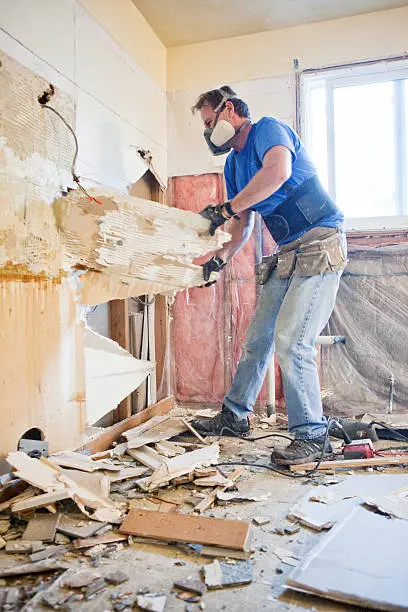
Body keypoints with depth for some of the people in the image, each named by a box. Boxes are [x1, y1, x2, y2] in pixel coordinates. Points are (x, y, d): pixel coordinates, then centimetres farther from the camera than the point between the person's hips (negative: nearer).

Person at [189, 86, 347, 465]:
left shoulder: (268, 129, -8)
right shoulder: (233, 164, 18)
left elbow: (278, 170, -31)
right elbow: (243, 223, 16)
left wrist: (226, 208, -26)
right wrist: (221, 257, -2)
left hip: (320, 245, -9)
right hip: (288, 255, 9)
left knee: (291, 340, -16)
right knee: (258, 337, 9)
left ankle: (312, 436, -2)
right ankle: (235, 416, 22)